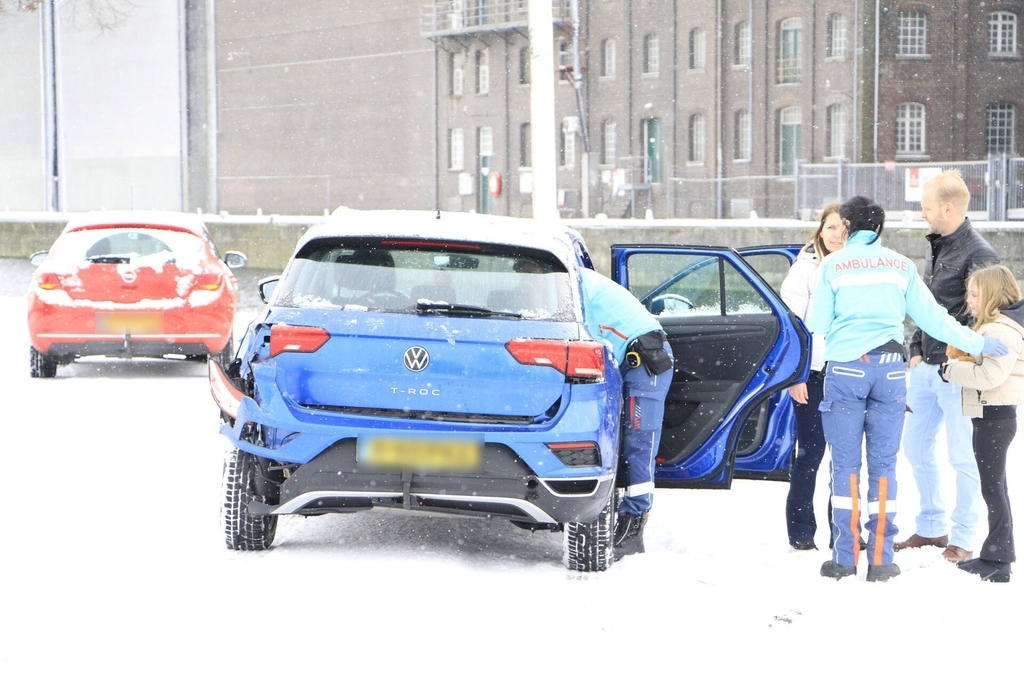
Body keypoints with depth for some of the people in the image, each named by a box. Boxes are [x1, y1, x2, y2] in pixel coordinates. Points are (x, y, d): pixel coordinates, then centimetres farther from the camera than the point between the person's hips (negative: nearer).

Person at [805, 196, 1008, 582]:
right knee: (883, 464, 5)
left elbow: (817, 325, 2)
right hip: (890, 369, 2)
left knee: (845, 464, 3)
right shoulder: (900, 265, 8)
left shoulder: (833, 265, 1)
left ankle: (845, 556, 2)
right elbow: (931, 317, 7)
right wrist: (977, 343, 16)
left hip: (846, 367, -2)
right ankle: (880, 559, 4)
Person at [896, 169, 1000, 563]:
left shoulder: (978, 254, -15)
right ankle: (931, 527, 29)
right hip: (926, 367, 9)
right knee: (916, 445, 16)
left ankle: (963, 538, 9)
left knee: (962, 456, 0)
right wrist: (917, 350, 14)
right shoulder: (935, 246, 12)